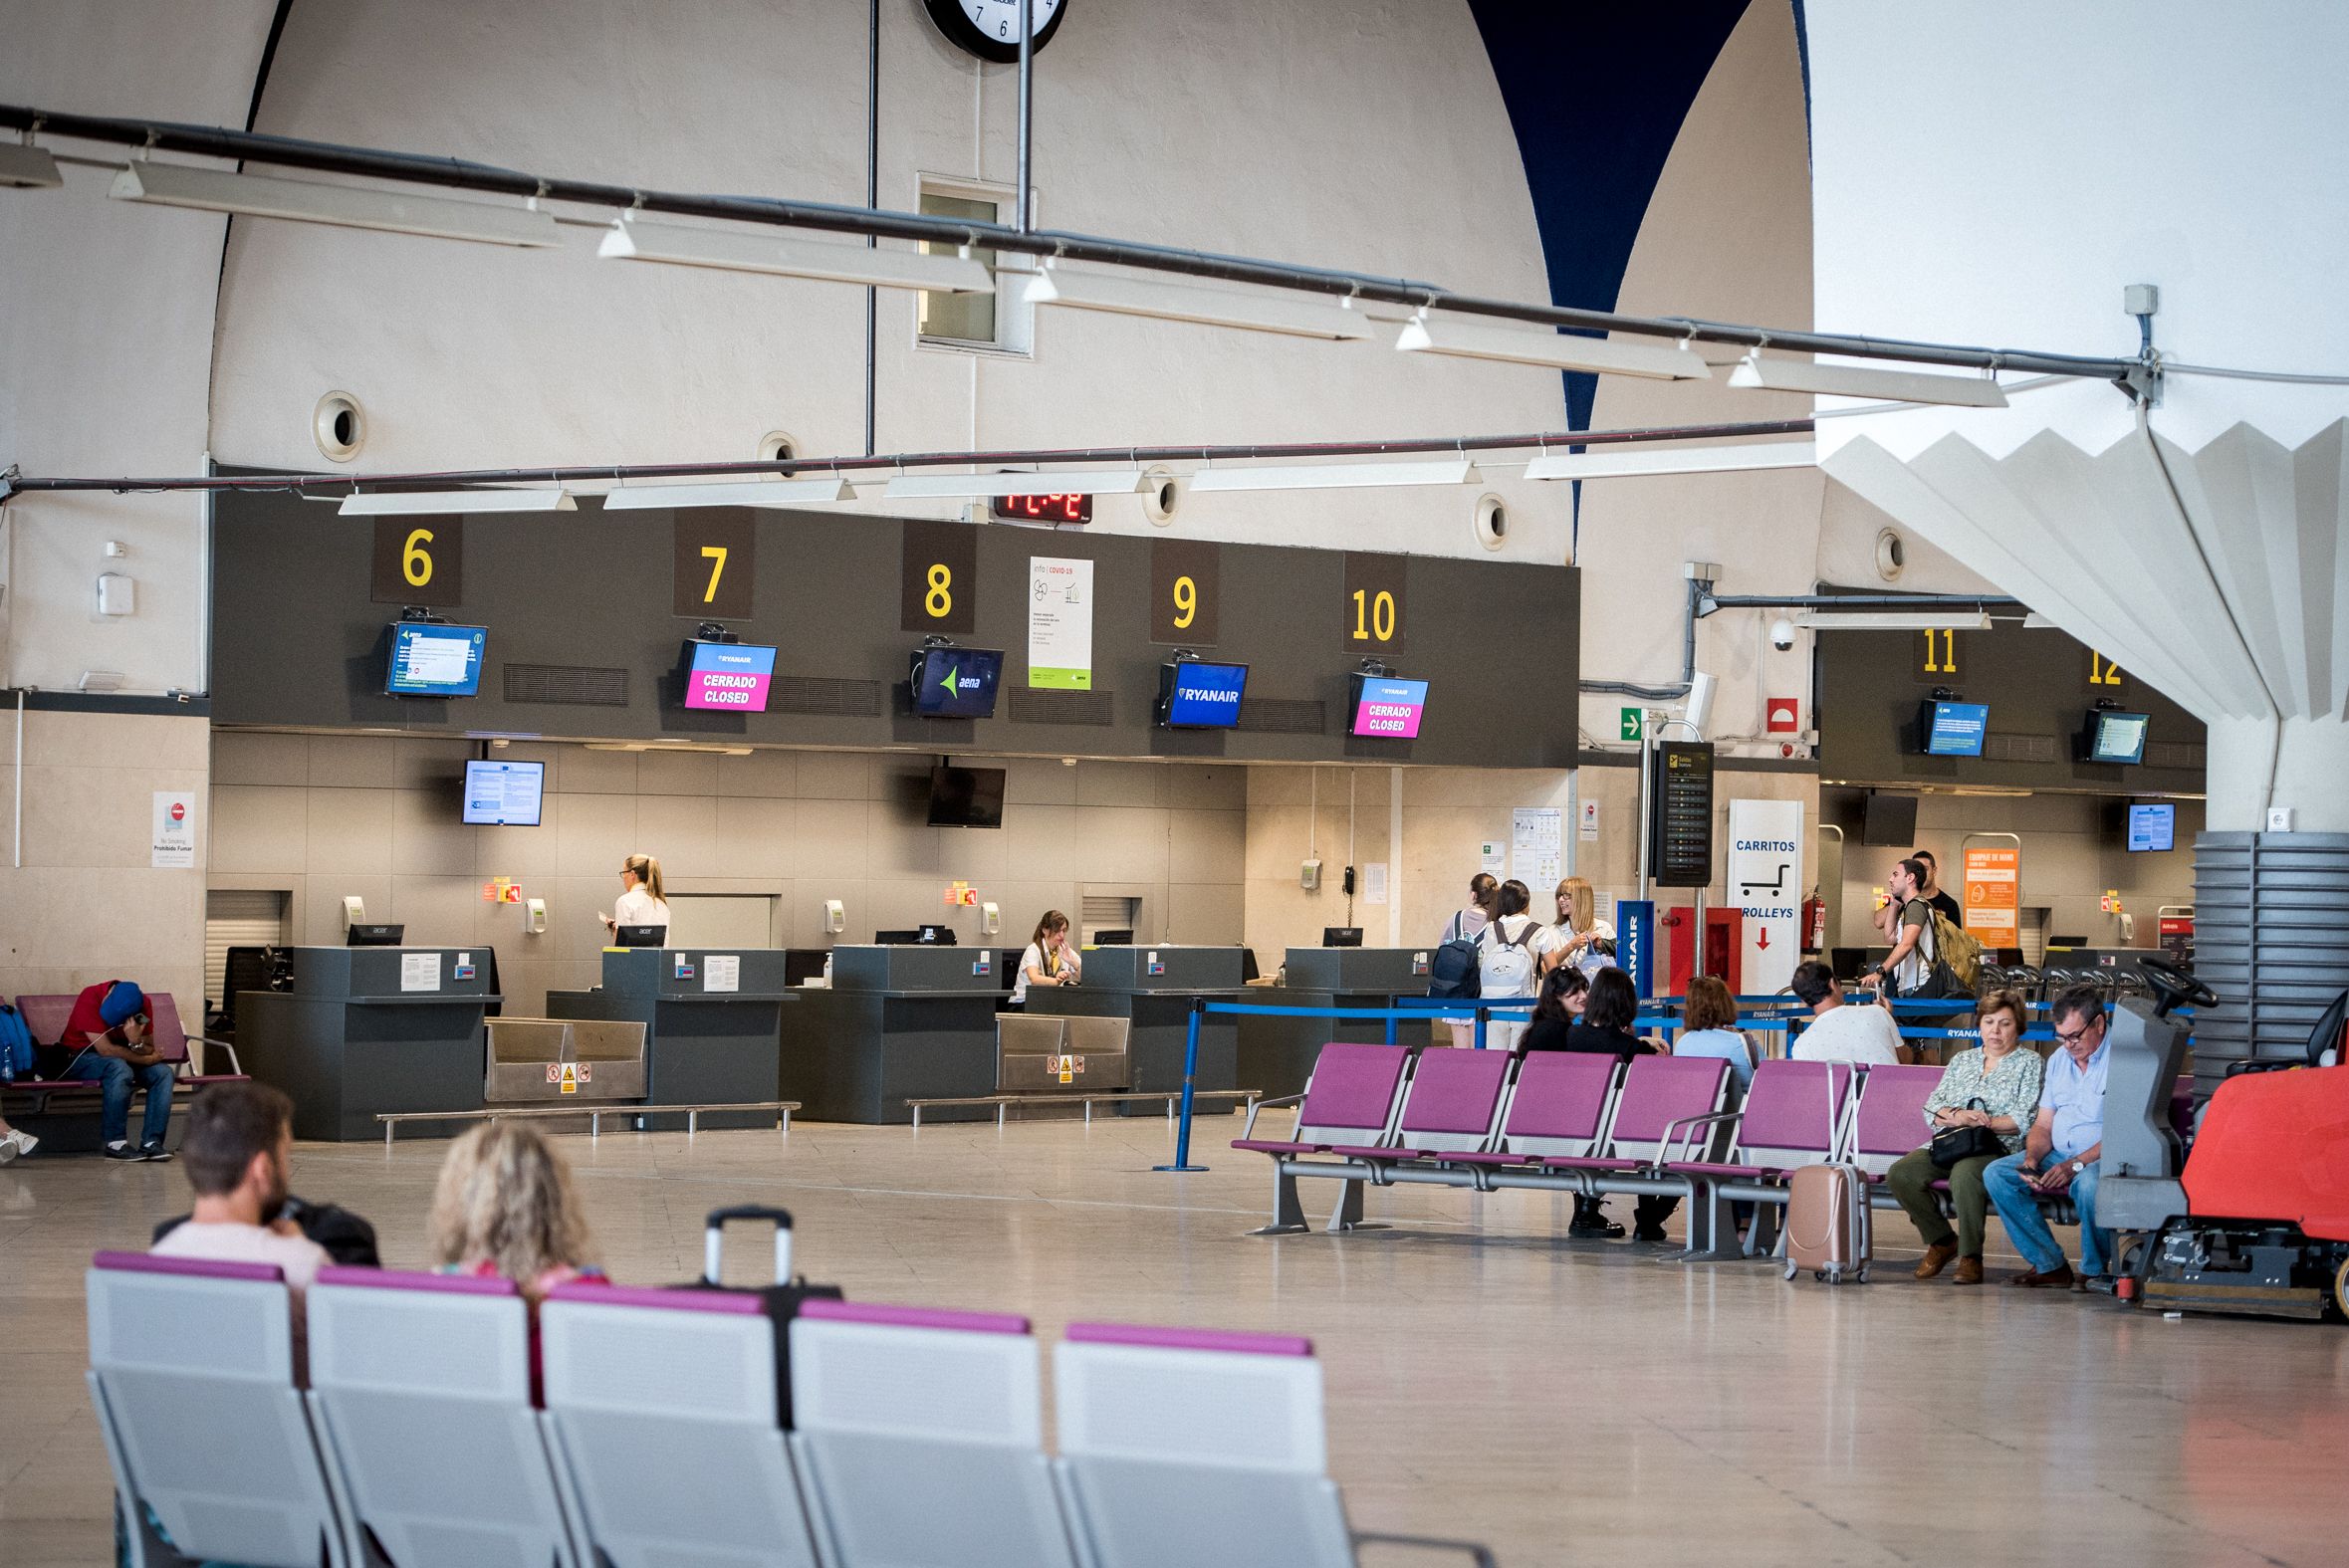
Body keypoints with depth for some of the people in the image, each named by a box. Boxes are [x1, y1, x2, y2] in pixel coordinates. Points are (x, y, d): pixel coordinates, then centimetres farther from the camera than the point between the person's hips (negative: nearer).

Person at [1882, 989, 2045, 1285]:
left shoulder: (2029, 1063, 10)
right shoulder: (1961, 1061, 25)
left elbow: (2027, 1119, -4)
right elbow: (1931, 1109, 15)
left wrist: (1985, 1124, -14)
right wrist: (1955, 1116, -6)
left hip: (2000, 1148, -6)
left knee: (1964, 1174, -40)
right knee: (1900, 1173, -22)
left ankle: (1970, 1256, -26)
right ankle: (1942, 1240, -3)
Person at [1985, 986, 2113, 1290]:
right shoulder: (2058, 1061, 15)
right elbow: (2043, 1126, 16)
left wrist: (2075, 1165, -24)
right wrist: (2031, 1160, -5)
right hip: (2058, 1156, 7)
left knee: (2089, 1183, -40)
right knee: (1996, 1174, -11)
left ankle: (2094, 1271, -15)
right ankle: (2050, 1265, -11)